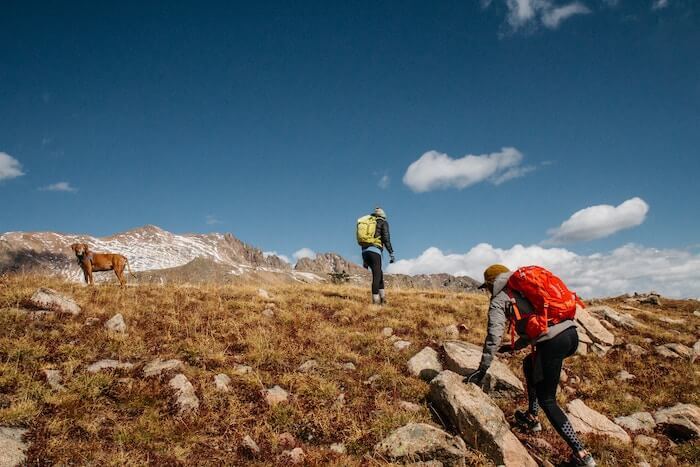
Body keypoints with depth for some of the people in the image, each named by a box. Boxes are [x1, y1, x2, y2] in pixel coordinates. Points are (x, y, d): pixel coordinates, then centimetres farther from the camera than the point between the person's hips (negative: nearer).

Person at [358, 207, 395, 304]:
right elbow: (386, 239, -6)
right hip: (375, 250, -6)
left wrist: (364, 260, 25)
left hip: (365, 251, 7)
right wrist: (391, 253, -6)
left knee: (379, 273, 19)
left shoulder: (368, 223, 28)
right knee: (376, 275, -4)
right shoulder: (383, 222, 10)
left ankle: (382, 296, 15)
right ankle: (375, 301, -8)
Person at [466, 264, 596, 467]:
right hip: (572, 333, 8)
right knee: (530, 364, 30)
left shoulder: (499, 300, 6)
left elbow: (493, 336, -3)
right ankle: (532, 418, 36)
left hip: (553, 342, -8)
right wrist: (513, 347, 43)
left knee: (547, 400, 6)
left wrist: (482, 370, 3)